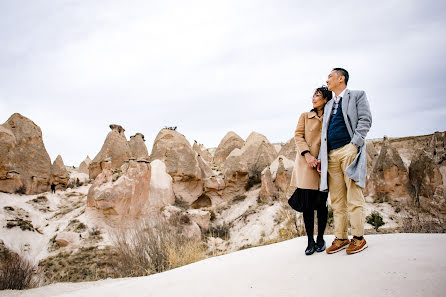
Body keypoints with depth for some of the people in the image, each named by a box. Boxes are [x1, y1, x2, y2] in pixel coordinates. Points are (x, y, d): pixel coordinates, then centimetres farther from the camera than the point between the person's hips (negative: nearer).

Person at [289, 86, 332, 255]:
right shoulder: (305, 116, 12)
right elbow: (298, 136, 2)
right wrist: (307, 154, -14)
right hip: (306, 165, 0)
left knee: (321, 203, 1)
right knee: (307, 203, -4)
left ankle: (320, 239, 16)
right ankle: (310, 241, 7)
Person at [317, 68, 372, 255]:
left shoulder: (357, 96, 10)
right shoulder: (329, 105, 26)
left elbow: (365, 120, -2)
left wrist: (354, 144, -14)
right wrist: (321, 157, 14)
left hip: (349, 150, -6)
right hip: (332, 154, 6)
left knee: (353, 196, -8)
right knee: (336, 199, 3)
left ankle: (358, 237, -2)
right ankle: (341, 238, 7)